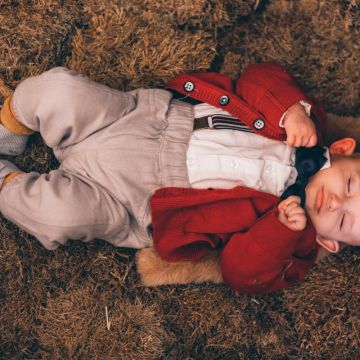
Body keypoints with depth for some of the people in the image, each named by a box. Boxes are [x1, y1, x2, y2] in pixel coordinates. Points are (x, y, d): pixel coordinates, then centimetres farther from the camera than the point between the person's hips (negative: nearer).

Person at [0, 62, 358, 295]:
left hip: (138, 199, -3)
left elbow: (243, 273, -15)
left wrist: (283, 227, -28)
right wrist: (293, 109, -19)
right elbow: (259, 76, 0)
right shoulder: (306, 127, -1)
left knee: (61, 212, -30)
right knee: (56, 88, -18)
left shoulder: (292, 232, -7)